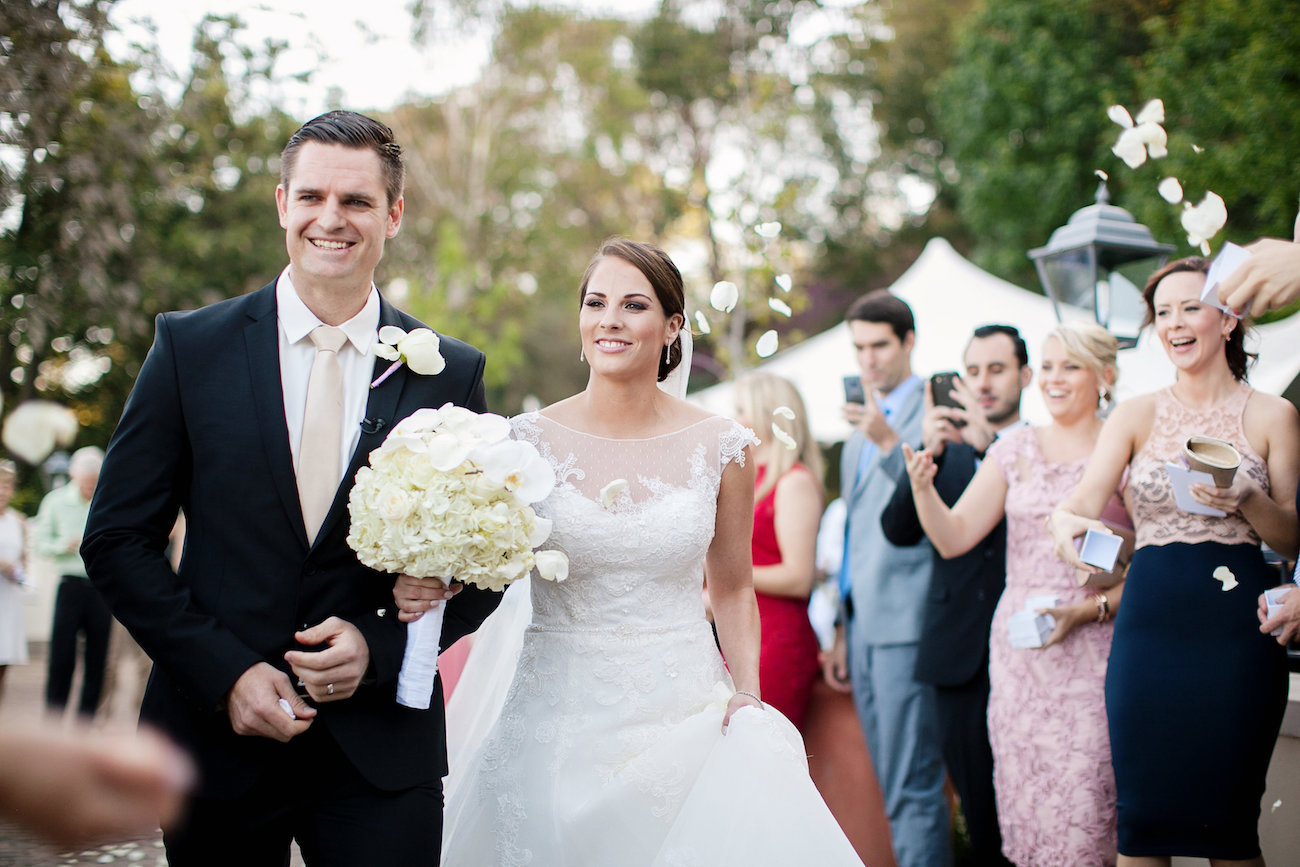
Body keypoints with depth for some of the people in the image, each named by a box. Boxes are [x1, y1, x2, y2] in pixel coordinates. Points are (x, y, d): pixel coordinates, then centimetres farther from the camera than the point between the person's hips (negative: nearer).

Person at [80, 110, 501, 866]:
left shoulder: (451, 373, 1)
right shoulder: (190, 348, 0)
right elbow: (118, 540, 0)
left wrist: (379, 647, -10)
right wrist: (224, 672, -9)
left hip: (381, 746, 0)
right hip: (220, 733, 0)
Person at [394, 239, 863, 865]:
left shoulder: (720, 447, 0)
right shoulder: (531, 439, -2)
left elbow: (733, 588, 10)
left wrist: (747, 697, 0)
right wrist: (424, 588, -18)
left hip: (683, 714, 0)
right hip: (557, 720, 0)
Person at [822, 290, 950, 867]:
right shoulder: (862, 423, 21)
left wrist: (889, 442, -27)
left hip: (905, 623, -8)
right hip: (863, 622, 8)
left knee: (912, 788, -9)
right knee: (894, 787, 11)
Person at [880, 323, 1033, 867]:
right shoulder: (947, 450, 12)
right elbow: (898, 531, 0)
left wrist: (987, 445, -22)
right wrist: (927, 453, -13)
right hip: (960, 654, 3)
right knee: (976, 801, 10)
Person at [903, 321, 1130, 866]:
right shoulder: (1014, 450, 10)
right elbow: (954, 537, 4)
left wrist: (1089, 609, -15)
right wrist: (924, 487, -14)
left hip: (1093, 648, -3)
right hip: (1019, 647, 4)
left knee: (1086, 797, -7)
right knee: (1023, 797, 4)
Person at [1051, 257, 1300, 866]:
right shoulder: (1138, 415, 8)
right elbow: (1083, 500, -5)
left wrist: (1245, 499, -16)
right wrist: (1066, 522, -28)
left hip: (1236, 622, -1)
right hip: (1150, 622, 2)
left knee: (1229, 817, 0)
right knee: (1141, 813, 2)